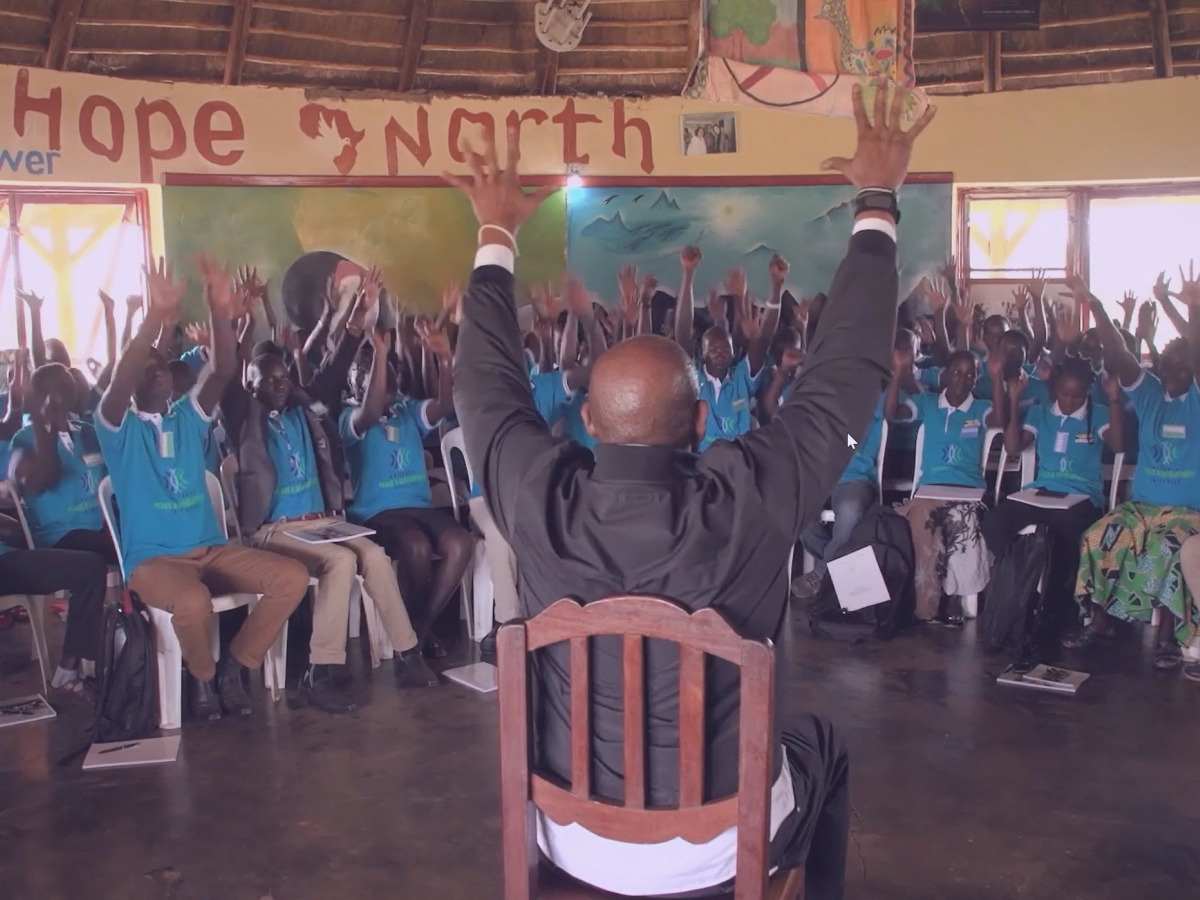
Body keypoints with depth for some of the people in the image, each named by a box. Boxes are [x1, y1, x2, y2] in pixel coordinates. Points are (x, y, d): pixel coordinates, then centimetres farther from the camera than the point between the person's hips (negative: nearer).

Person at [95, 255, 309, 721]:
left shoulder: (190, 417, 12)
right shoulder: (118, 428, 1)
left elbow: (223, 372, -5)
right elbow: (119, 383, -21)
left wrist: (222, 313, -22)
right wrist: (156, 315, -33)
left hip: (211, 549, 5)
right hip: (151, 558, -4)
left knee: (292, 577, -17)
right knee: (194, 601, -37)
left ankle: (233, 667, -1)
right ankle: (203, 677, -4)